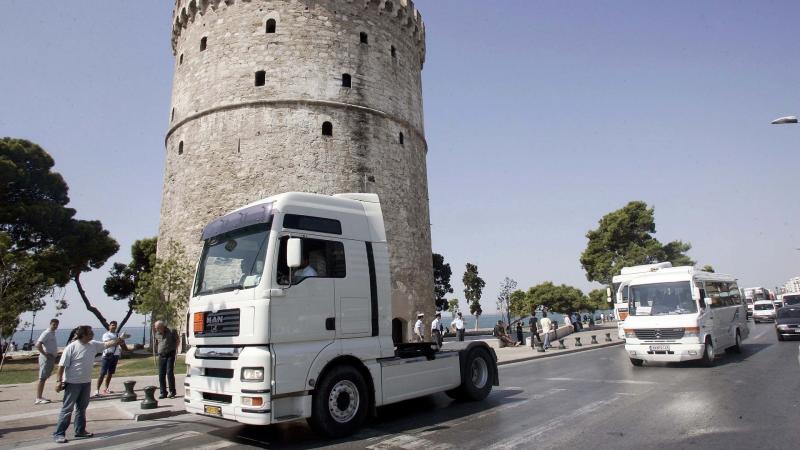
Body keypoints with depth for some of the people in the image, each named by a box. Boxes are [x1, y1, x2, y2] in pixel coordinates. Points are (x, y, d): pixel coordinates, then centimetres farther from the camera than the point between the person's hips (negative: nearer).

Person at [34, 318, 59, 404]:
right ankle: (38, 399, -8)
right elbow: (38, 345, -24)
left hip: (51, 358, 10)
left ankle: (40, 397, 19)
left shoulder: (52, 333, 16)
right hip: (46, 358, -10)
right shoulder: (46, 333, -13)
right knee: (42, 378, -9)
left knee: (44, 378, 13)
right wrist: (45, 354, -19)